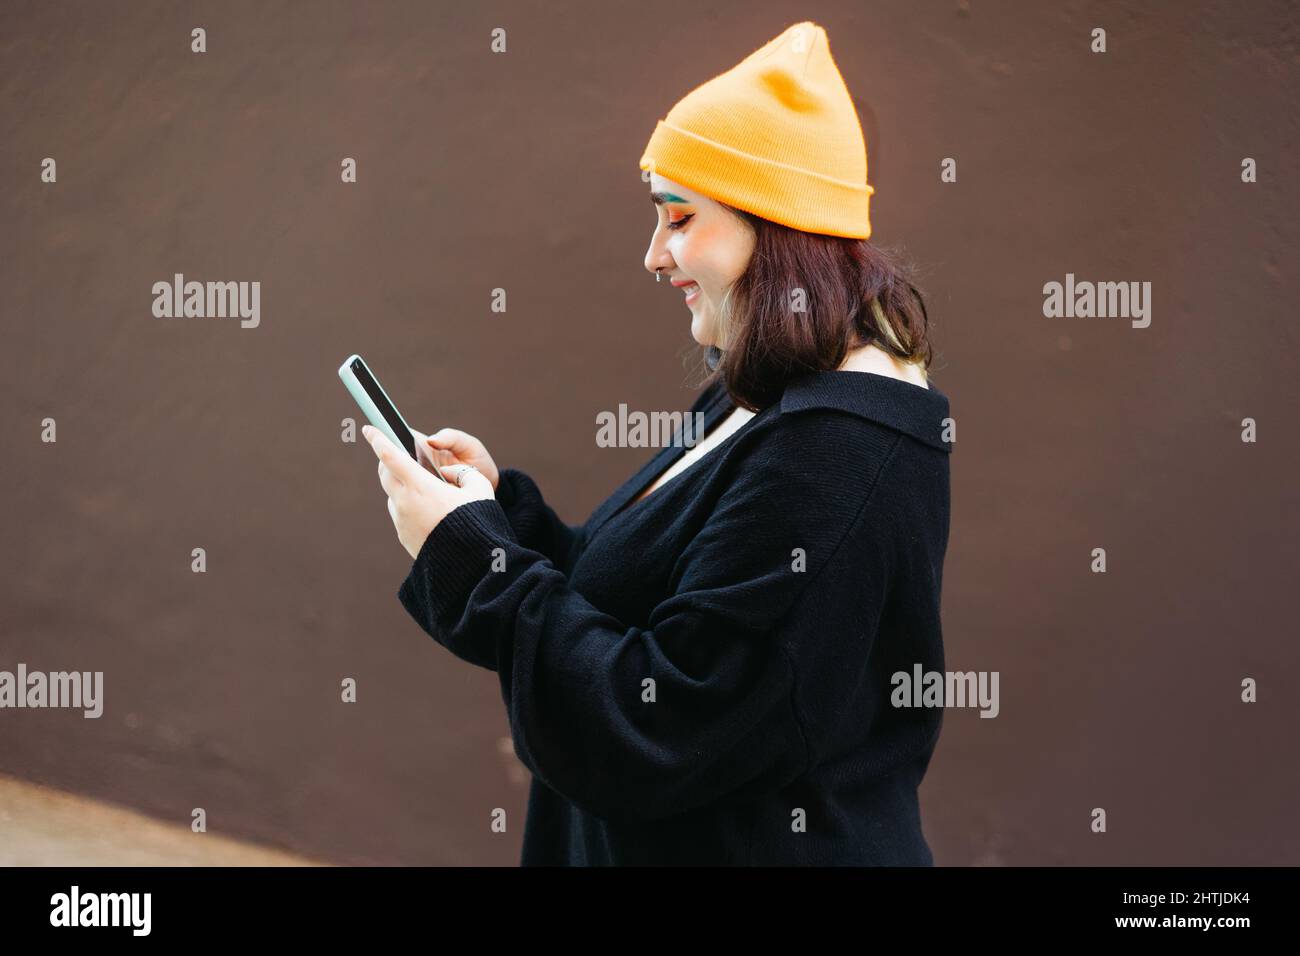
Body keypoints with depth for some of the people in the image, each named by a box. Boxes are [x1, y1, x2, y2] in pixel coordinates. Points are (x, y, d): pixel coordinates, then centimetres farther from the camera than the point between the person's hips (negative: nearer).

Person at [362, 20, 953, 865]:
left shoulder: (833, 458, -26)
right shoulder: (780, 402, 6)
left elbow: (656, 730, -25)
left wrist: (467, 553, -19)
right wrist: (499, 506, -2)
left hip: (757, 843, -9)